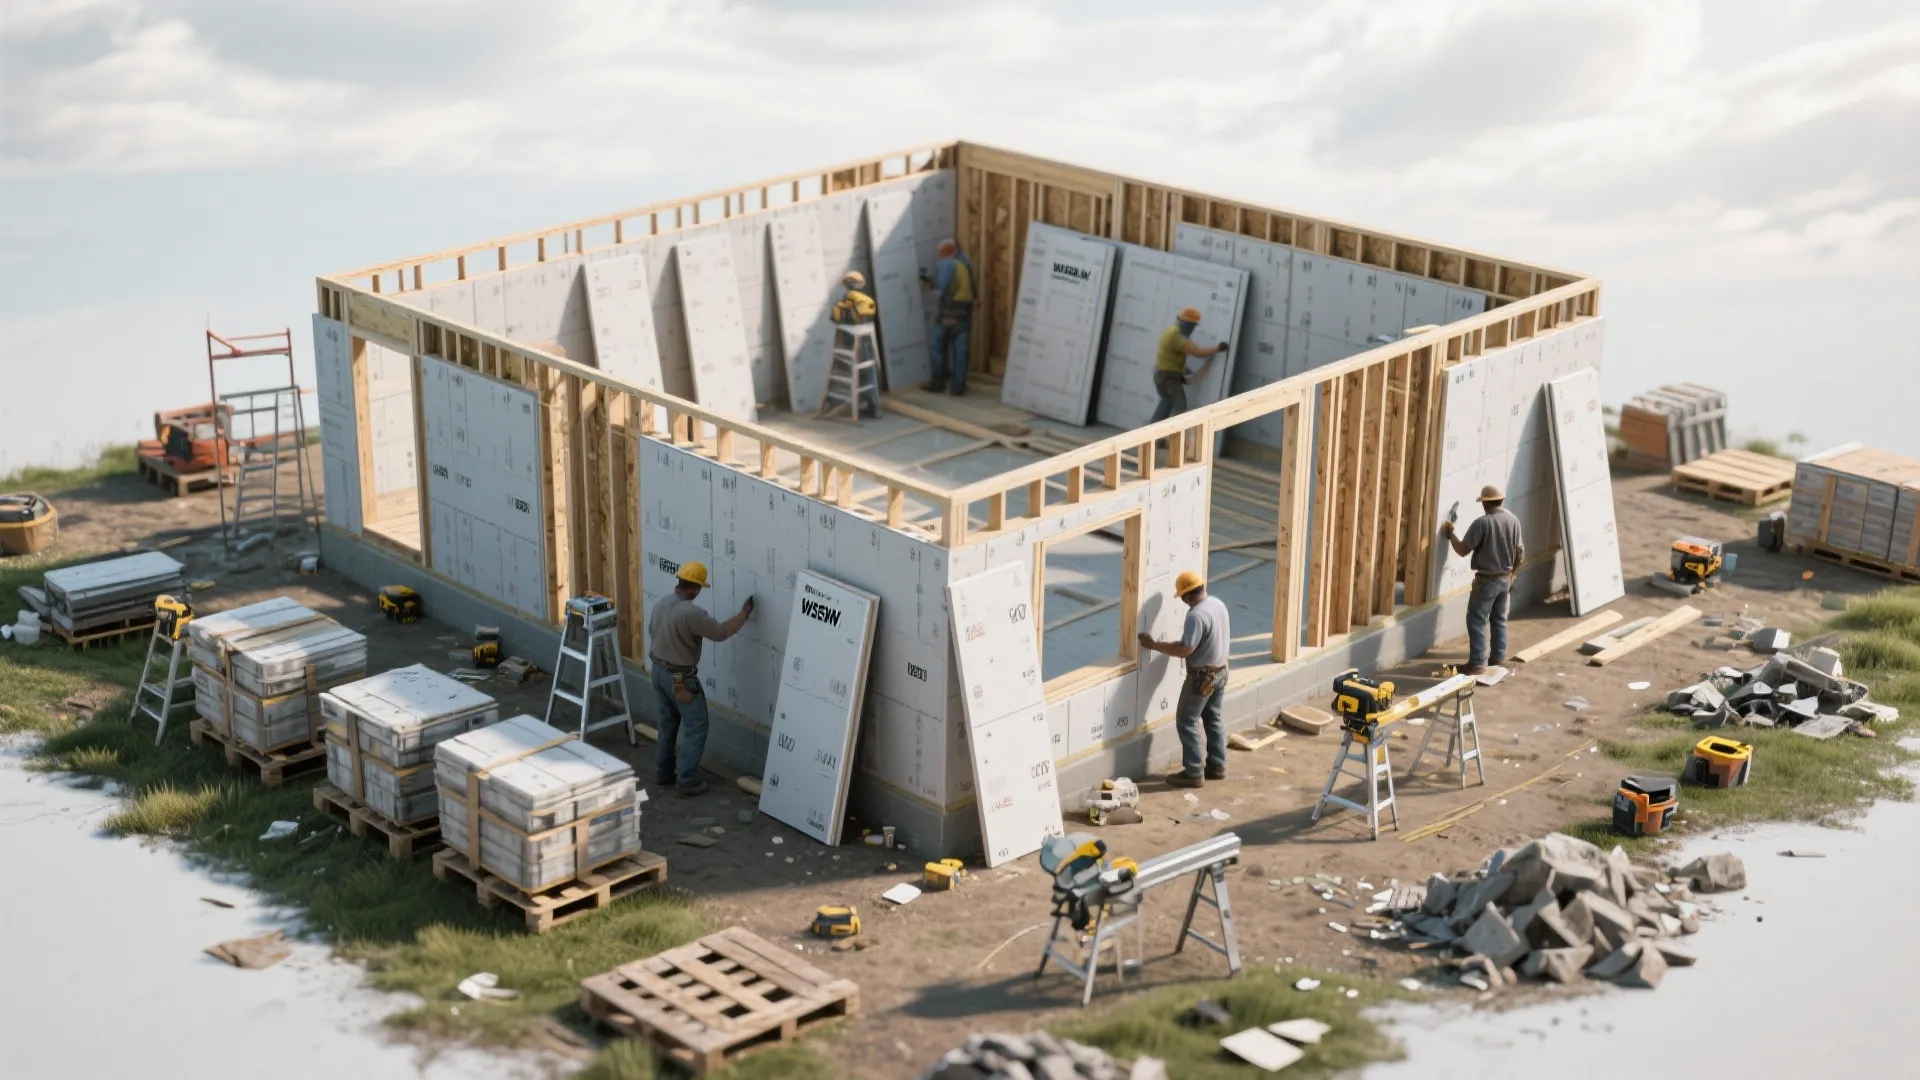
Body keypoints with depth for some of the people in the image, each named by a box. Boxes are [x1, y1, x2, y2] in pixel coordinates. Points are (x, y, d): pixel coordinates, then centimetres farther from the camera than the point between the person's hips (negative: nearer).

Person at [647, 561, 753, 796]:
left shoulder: (661, 603, 0)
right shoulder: (691, 613, -27)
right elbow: (720, 632, -19)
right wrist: (744, 614, -5)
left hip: (658, 671, 9)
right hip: (681, 678, -8)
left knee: (668, 723, 22)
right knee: (696, 727, 2)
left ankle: (663, 772, 30)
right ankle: (687, 782, 1)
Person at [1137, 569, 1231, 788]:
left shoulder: (1196, 615, -26)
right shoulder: (1218, 604, 3)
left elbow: (1184, 649, -28)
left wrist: (1153, 645, -21)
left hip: (1202, 676, -9)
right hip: (1221, 671, 9)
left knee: (1186, 722, 0)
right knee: (1213, 719, 20)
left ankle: (1193, 773, 3)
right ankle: (1217, 766, 26)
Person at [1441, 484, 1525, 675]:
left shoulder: (1482, 522, -18)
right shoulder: (1513, 520, 3)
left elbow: (1463, 550, -14)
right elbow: (1520, 552, 10)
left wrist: (1450, 534, 2)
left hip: (1487, 579, -7)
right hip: (1505, 578, 7)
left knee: (1476, 620, -3)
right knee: (1499, 619, 19)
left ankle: (1477, 663, -6)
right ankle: (1498, 657, 27)